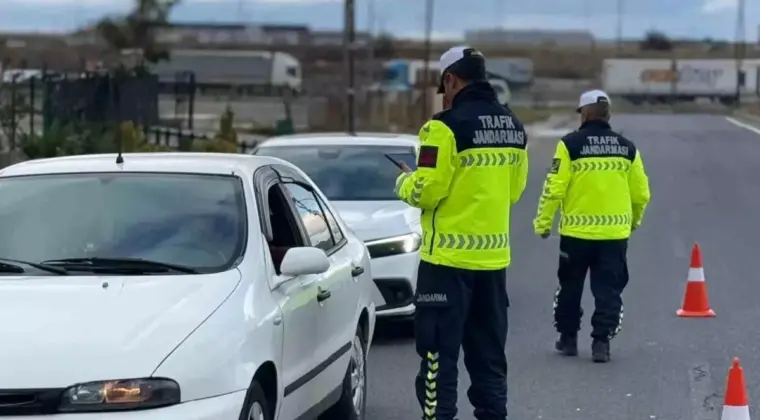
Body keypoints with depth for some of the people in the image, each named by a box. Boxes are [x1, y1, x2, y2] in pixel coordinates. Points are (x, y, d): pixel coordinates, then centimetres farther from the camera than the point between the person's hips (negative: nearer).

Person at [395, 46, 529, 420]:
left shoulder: (447, 126, -15)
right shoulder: (513, 127, 8)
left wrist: (404, 182, 4)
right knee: (488, 352, 15)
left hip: (449, 256, -7)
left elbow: (424, 192, -16)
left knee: (439, 351, -1)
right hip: (494, 256, 7)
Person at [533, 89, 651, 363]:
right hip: (615, 233, 2)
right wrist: (634, 220, 25)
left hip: (577, 231, -2)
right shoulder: (627, 148, 3)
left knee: (570, 287, 15)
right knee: (608, 290, 8)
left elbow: (554, 188, -11)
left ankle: (568, 338, 23)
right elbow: (641, 193, 6)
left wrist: (543, 222, 0)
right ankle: (601, 342, 2)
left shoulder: (570, 144, -8)